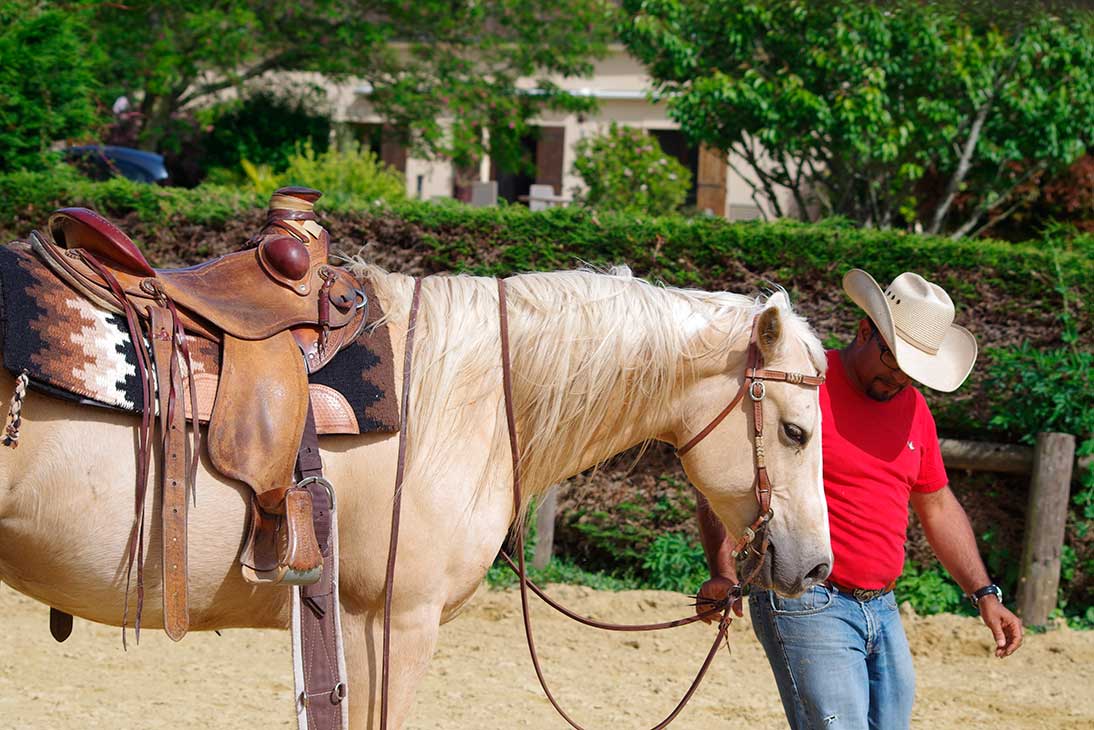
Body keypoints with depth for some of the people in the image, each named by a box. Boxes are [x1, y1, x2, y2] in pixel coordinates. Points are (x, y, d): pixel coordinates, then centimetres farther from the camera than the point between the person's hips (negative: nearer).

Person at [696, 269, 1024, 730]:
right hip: (809, 609, -8)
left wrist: (984, 594, 18)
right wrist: (723, 574, -23)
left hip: (883, 612, 8)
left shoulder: (913, 408, 13)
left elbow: (938, 507, 24)